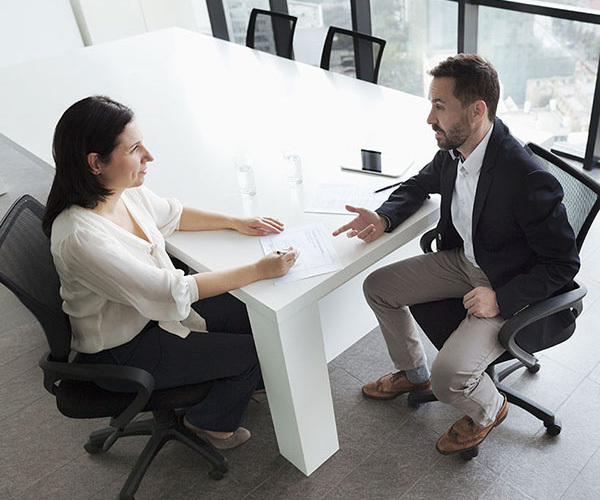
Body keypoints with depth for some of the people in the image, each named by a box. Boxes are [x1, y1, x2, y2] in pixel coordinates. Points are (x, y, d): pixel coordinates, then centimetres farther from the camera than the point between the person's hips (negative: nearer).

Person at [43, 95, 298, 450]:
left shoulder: (124, 189, -11)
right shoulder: (80, 237, -36)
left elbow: (171, 215, 10)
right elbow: (169, 291, -34)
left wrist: (235, 222, 1)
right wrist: (259, 270, -31)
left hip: (151, 311, 8)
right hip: (121, 353, -8)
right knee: (254, 353, -5)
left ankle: (234, 383, 37)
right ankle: (211, 421, 25)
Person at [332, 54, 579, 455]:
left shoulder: (529, 180, -32)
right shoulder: (453, 150, -9)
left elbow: (563, 264, -20)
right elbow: (421, 184, 12)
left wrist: (501, 299, -25)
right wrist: (384, 219, -6)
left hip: (510, 287, -7)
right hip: (463, 259, 8)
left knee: (449, 378, -22)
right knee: (378, 286, 7)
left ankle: (489, 410, 18)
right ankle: (414, 372, 30)